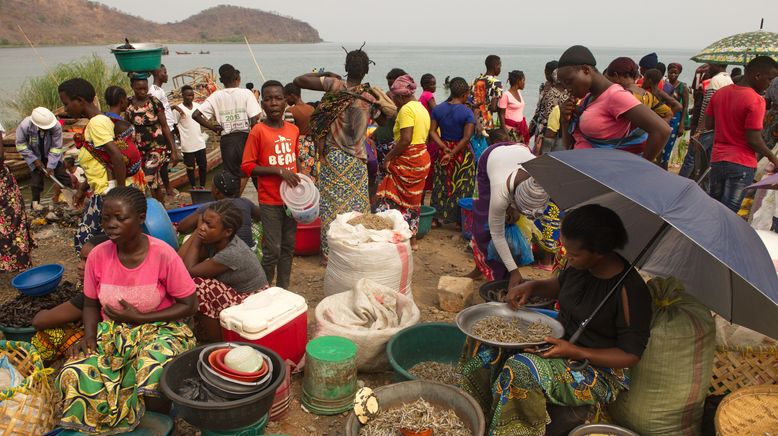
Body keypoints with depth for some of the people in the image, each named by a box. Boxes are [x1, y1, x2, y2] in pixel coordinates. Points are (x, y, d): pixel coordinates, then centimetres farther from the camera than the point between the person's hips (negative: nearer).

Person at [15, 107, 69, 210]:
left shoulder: (56, 126, -34)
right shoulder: (24, 126, -32)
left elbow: (56, 147, -25)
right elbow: (20, 145, -17)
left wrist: (51, 166, -24)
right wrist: (34, 160, -19)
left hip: (51, 155, 0)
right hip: (34, 155, 0)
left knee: (61, 173, 0)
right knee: (36, 178, 4)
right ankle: (36, 201, 24)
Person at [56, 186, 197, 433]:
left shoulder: (163, 254, -17)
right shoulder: (98, 256, -5)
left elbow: (189, 305, -11)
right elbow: (91, 304, 9)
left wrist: (139, 318, -15)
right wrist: (89, 337, -10)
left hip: (159, 330, -4)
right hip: (111, 333, 4)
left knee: (153, 378, -35)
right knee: (74, 377, -25)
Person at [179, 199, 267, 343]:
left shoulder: (231, 253, -31)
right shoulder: (213, 240, -7)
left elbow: (189, 271, -23)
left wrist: (197, 237, -17)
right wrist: (197, 232, -14)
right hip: (236, 294, 8)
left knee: (197, 285, -22)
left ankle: (216, 342, -3)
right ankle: (201, 328, 12)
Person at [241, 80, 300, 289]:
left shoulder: (293, 129, 5)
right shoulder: (258, 131, -11)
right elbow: (247, 166, -11)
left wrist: (299, 178, 3)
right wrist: (278, 171, -19)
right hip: (270, 201, -5)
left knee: (288, 247, 13)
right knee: (272, 250, -3)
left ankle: (284, 290, 26)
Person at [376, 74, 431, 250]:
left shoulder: (406, 109, -14)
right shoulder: (422, 108, 15)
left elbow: (405, 140, -23)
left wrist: (389, 157, -13)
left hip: (407, 160, -10)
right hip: (422, 158, 10)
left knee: (394, 199, -2)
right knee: (412, 199, 16)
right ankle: (412, 239, 24)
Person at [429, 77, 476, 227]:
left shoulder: (438, 109, -1)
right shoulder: (467, 112, -14)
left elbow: (432, 132, -5)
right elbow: (466, 137, -21)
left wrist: (444, 148, -10)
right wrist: (452, 153, -19)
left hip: (443, 151, 4)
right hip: (462, 153, -4)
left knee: (441, 185, 16)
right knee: (462, 187, 9)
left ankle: (436, 218, 23)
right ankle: (460, 220, 16)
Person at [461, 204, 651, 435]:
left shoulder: (630, 291, -25)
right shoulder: (579, 264, -7)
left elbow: (631, 355, -17)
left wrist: (574, 352, -27)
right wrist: (532, 286, -4)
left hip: (601, 369, -7)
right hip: (561, 337, 7)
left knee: (521, 369, -31)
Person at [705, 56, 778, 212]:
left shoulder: (720, 93, 4)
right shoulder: (756, 101, -17)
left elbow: (708, 124, 9)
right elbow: (753, 140, -17)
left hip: (717, 159, 7)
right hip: (741, 164, -7)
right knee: (728, 211, -2)